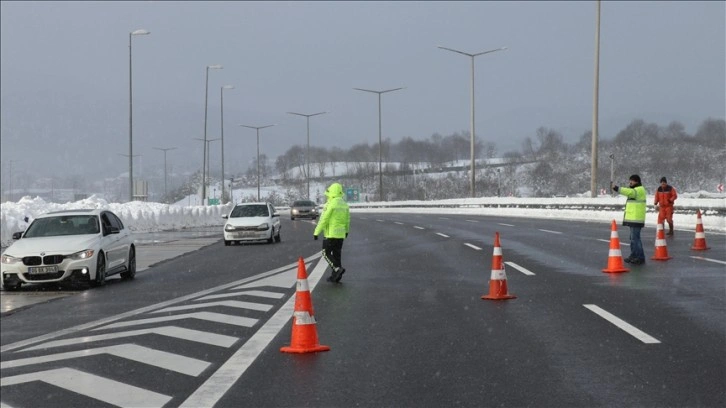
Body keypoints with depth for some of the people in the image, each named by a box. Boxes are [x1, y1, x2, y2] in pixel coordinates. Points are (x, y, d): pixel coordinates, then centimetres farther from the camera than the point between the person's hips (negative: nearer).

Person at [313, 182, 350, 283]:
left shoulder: (330, 204, -16)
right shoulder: (344, 204, 8)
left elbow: (323, 220, -17)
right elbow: (347, 220, 17)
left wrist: (316, 232, -11)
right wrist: (346, 231, 33)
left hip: (331, 233, -7)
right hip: (341, 234, 7)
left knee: (326, 253, 2)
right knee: (337, 254, 11)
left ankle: (338, 268, -16)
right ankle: (335, 276, 11)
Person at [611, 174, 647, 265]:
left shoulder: (639, 190, -15)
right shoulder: (637, 190, 23)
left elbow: (629, 192, -31)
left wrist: (615, 188, -38)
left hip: (636, 219, -11)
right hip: (633, 218, 11)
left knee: (635, 238, -10)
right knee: (633, 237, 17)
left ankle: (640, 258, -8)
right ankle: (634, 256, 25)